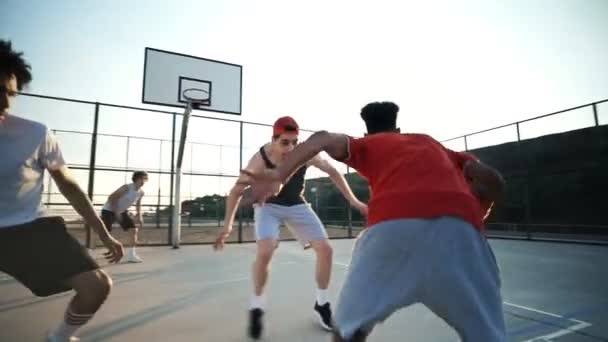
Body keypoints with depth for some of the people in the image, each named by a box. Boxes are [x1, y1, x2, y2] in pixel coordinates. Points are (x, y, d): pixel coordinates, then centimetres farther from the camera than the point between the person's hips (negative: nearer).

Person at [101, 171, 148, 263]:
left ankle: (131, 254, -5)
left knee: (134, 229, -7)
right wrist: (116, 212, -27)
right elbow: (111, 198, -24)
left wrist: (139, 216, 5)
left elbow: (138, 204, 13)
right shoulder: (127, 187, -26)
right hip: (109, 210, -6)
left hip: (122, 211, 7)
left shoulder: (141, 193, -5)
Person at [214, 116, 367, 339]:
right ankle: (256, 308, 1)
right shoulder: (260, 160, -28)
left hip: (297, 205, 3)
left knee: (325, 249, -4)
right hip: (268, 206, -3)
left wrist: (353, 200, -6)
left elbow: (332, 172, -7)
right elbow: (237, 191, -16)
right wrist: (228, 225, -14)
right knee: (264, 252, -26)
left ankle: (322, 304, 18)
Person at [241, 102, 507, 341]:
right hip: (458, 225, 3)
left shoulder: (366, 145, 29)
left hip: (392, 224, -2)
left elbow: (323, 139, 8)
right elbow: (493, 181, 26)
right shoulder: (432, 143, 36)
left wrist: (277, 177, 5)